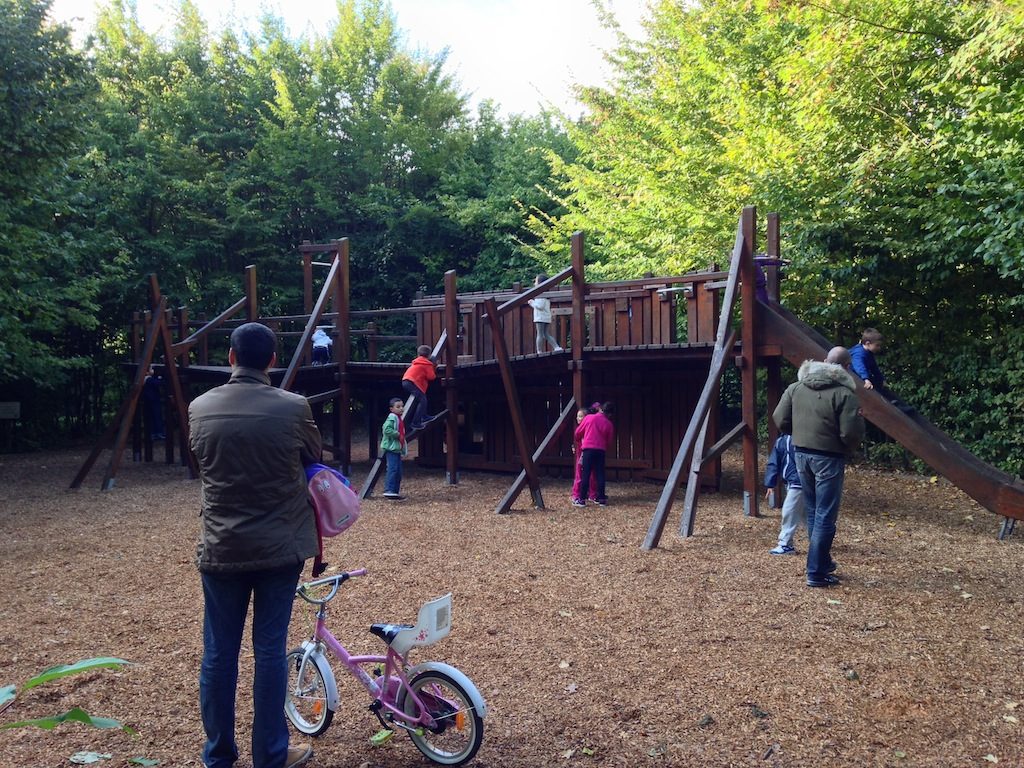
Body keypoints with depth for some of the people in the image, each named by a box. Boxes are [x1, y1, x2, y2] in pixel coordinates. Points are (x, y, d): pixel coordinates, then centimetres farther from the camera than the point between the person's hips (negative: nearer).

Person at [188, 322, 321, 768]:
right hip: (280, 546, -2)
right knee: (270, 651, 7)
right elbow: (313, 461, 5)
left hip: (221, 548, 2)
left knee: (218, 654, 12)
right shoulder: (293, 408, -11)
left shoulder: (199, 409, -4)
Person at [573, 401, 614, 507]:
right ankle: (601, 498, 9)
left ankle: (581, 499, -1)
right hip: (601, 450, 1)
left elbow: (578, 433, 10)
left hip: (588, 448, -1)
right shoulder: (609, 424, 7)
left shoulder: (589, 418, 4)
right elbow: (609, 442, 10)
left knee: (585, 474, 0)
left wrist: (579, 440, 31)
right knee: (600, 474, 8)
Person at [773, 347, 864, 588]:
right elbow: (850, 433, -19)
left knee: (812, 512, 19)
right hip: (828, 458, -6)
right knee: (825, 517, 0)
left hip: (801, 453, 6)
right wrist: (859, 420, 3)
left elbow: (780, 420, 3)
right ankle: (816, 573, 2)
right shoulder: (844, 393, -15)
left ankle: (823, 561, 34)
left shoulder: (796, 387, 3)